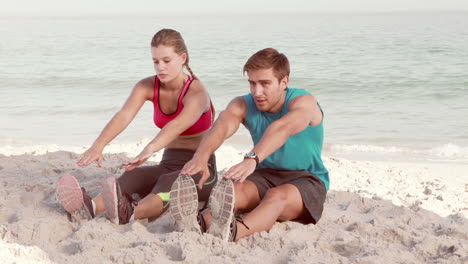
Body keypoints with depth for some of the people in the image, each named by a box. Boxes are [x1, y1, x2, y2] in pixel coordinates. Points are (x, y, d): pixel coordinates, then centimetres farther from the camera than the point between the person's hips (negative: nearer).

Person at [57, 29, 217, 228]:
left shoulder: (196, 92, -18)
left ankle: (129, 213, -70)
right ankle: (89, 209, -57)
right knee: (134, 175, -28)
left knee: (169, 181, -39)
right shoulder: (147, 87, -2)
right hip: (169, 165, 5)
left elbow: (177, 125, -40)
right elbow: (123, 116, -20)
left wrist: (149, 150, -59)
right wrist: (98, 146, -39)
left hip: (201, 171, -5)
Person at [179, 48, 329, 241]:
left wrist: (252, 159, -58)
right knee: (233, 191, -30)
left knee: (278, 196, -38)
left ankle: (233, 231, -69)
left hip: (306, 180, -4)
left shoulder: (304, 102, -14)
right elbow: (223, 125, -25)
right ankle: (200, 223, -62)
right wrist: (201, 156, -49)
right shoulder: (243, 105, -1)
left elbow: (283, 127, -37)